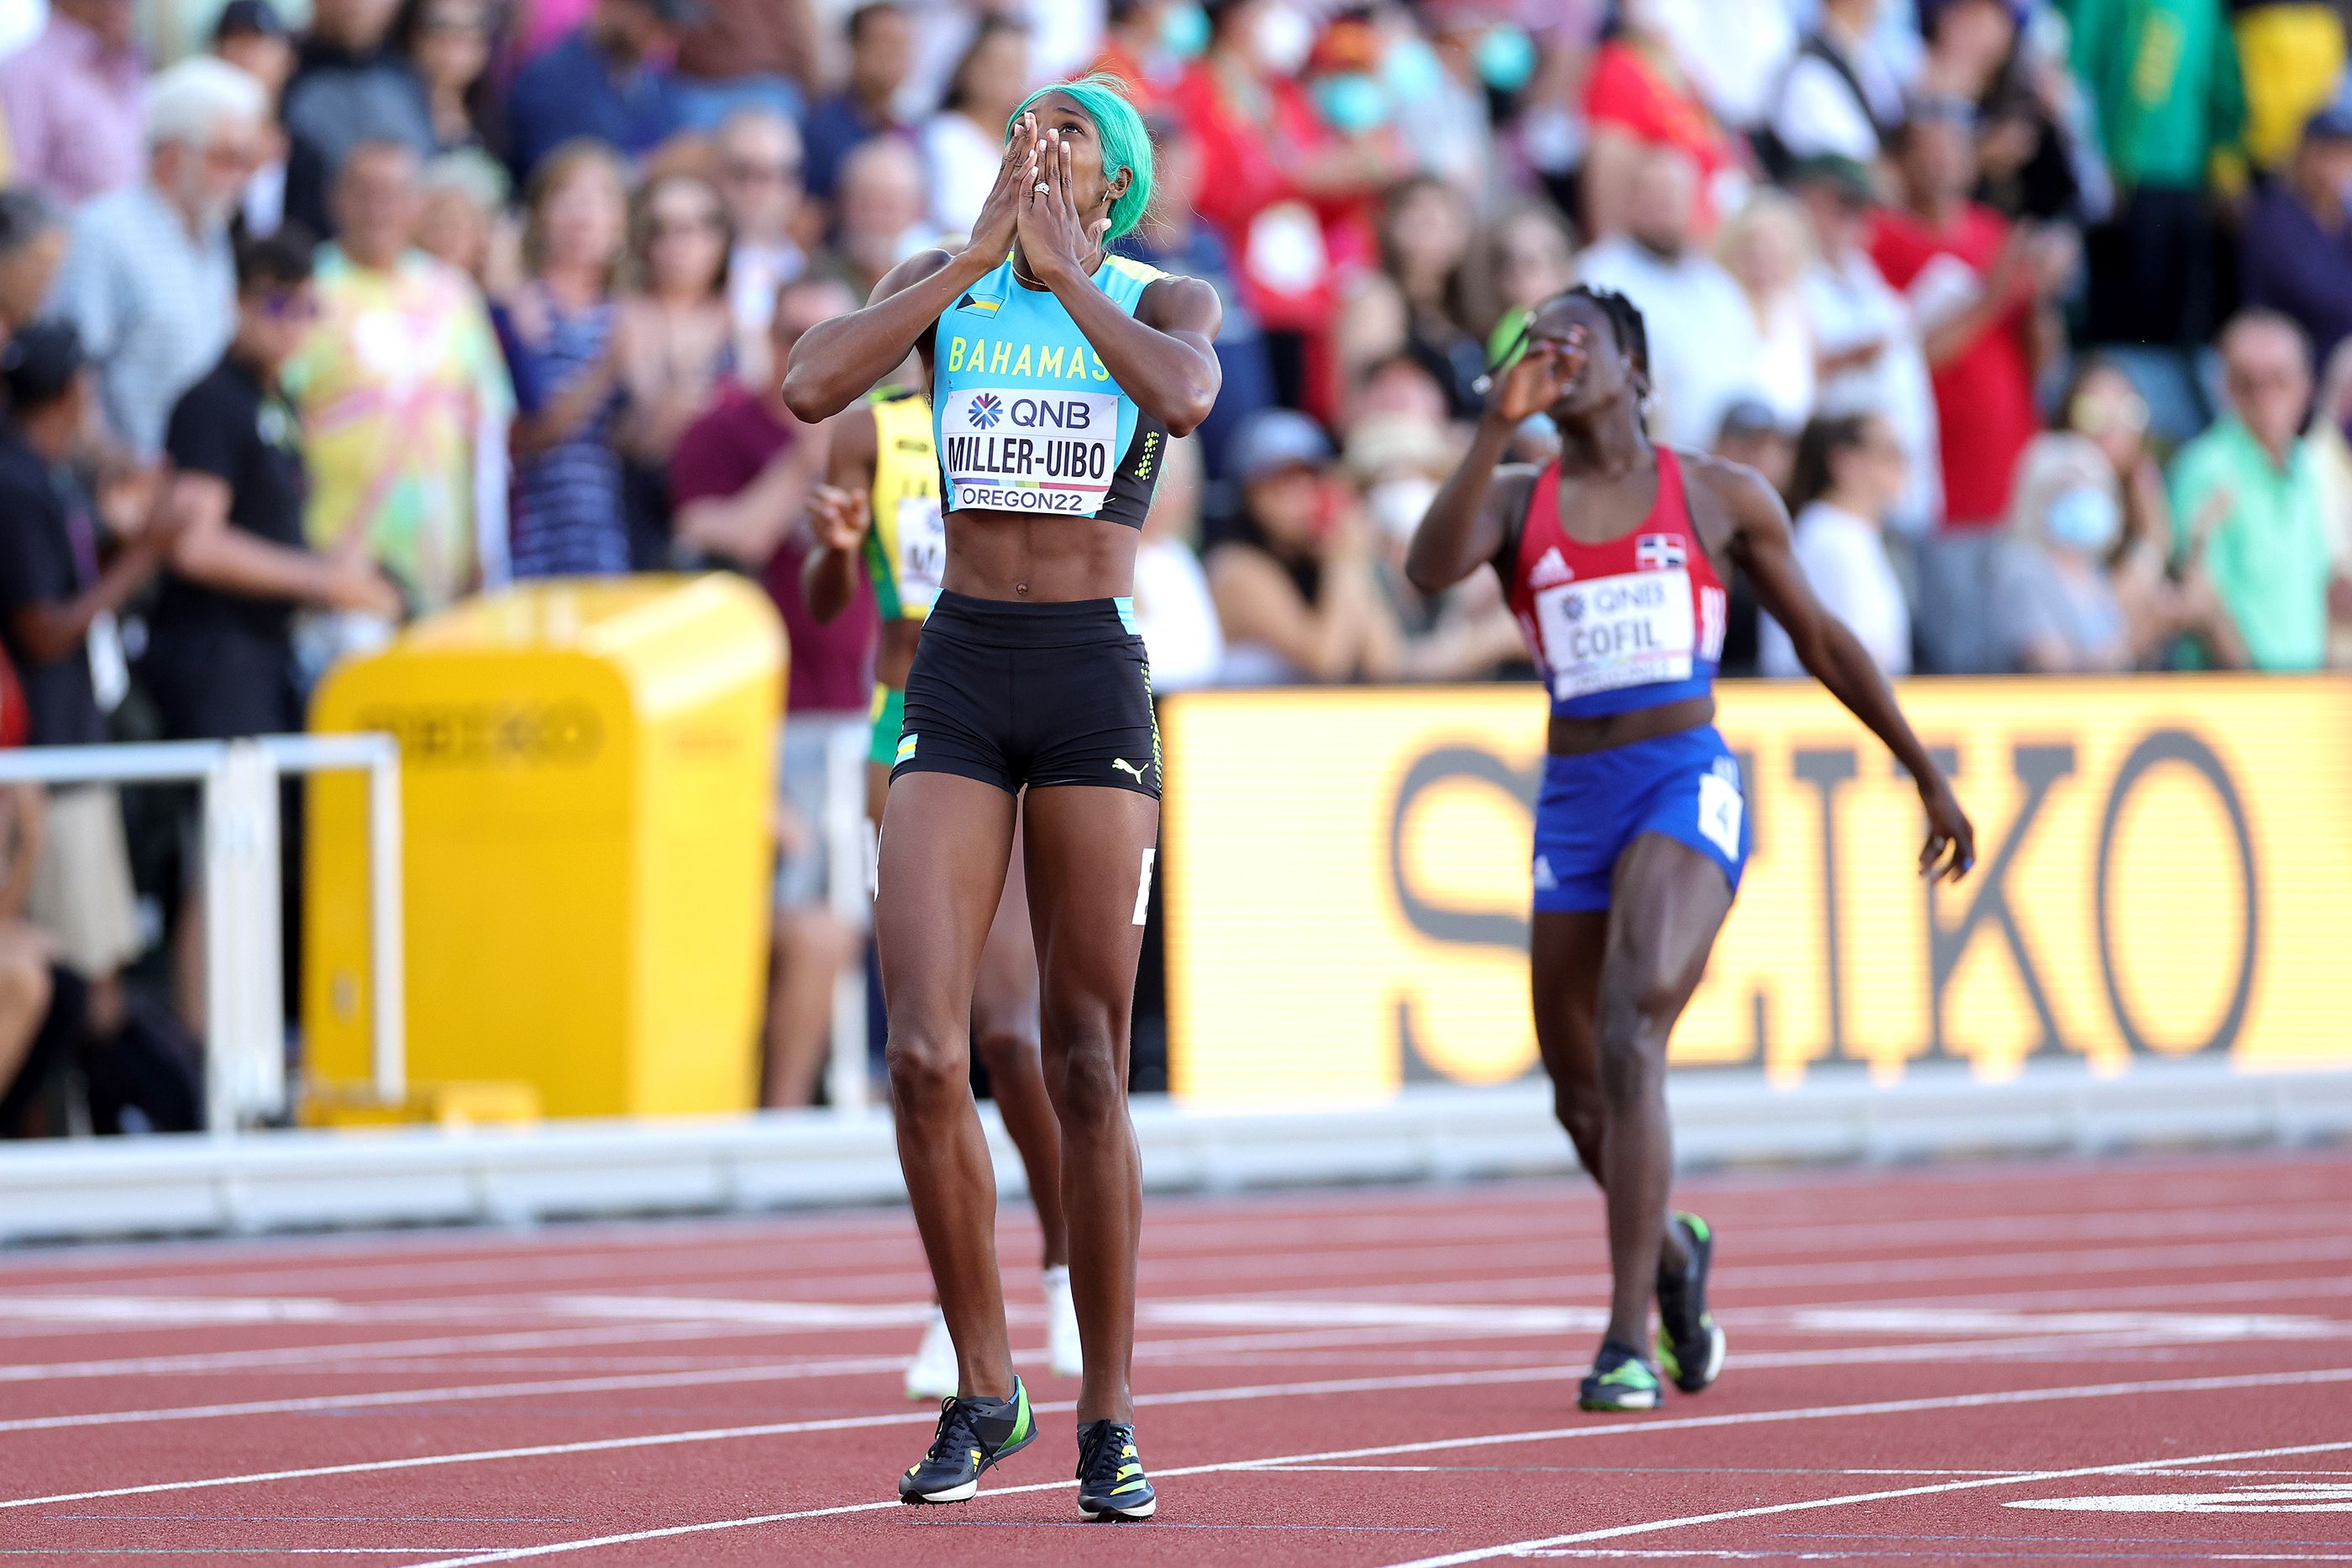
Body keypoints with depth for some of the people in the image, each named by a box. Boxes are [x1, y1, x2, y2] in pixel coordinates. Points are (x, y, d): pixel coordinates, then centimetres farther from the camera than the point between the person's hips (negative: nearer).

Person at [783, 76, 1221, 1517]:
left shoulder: (1166, 301, 3)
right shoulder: (944, 287, 9)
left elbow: (1186, 397, -22)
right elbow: (810, 388, -10)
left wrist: (1064, 267, -11)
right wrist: (983, 252, -9)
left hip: (1098, 681, -2)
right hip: (957, 681, 2)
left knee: (1089, 1068, 1)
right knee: (925, 1053, -11)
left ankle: (1111, 1423, 9)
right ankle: (984, 1389, 5)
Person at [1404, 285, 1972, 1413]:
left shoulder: (1718, 497, 8)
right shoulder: (1517, 502, 10)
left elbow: (1820, 638, 16)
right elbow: (1431, 568, -11)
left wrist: (1925, 772, 19)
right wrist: (1498, 426, -17)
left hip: (1688, 782, -3)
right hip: (1572, 802, 3)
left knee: (1631, 1030, -25)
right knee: (1580, 1097, 8)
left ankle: (1630, 1339, -27)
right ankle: (1673, 1251, 41)